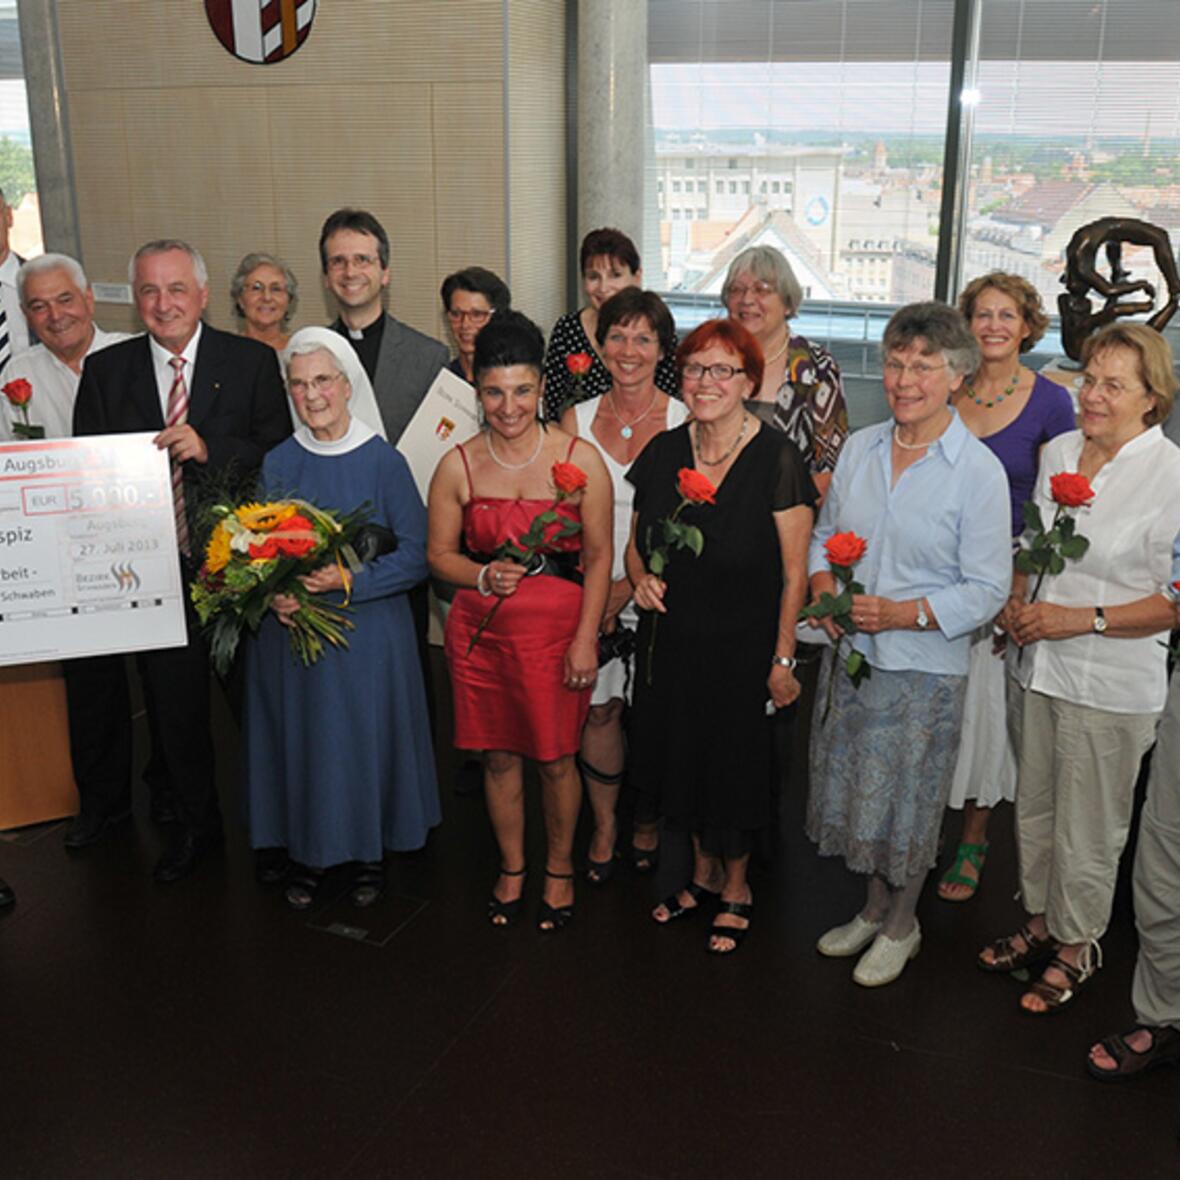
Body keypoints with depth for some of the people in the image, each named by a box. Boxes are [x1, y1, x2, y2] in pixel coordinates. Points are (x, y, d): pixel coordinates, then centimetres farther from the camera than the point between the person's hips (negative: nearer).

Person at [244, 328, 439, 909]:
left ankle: (370, 853, 28)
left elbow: (416, 554, -9)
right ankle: (306, 853, 31)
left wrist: (349, 581, -20)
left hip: (366, 634, -3)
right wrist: (272, 593, -11)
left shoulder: (383, 460, -7)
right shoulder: (278, 462, 3)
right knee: (301, 737, 10)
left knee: (367, 740, 6)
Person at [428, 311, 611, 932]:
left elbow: (599, 556, -3)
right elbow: (440, 553, 6)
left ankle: (559, 869, 32)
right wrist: (483, 576, -14)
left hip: (557, 630, -2)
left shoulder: (580, 459, -6)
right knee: (499, 756, 14)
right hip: (481, 631, 2)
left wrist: (585, 639, -8)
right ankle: (512, 868, 36)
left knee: (556, 759, 7)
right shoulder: (458, 466, 0)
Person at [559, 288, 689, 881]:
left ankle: (648, 824, 32)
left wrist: (628, 585, -14)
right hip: (591, 590, 2)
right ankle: (603, 829, 27)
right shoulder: (577, 420, 2)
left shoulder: (684, 422, -6)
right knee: (599, 709, 8)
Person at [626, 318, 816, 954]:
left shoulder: (777, 459, -13)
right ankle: (703, 871, 40)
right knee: (683, 753, 16)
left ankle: (737, 885, 33)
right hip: (670, 638, 5)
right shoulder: (664, 450, 1)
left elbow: (793, 571, -11)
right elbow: (637, 539, 14)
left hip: (743, 644, -4)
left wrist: (783, 658, -13)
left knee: (734, 763, 9)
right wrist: (641, 579, -7)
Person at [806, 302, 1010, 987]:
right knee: (857, 793, 16)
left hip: (923, 664, -5)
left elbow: (989, 589, -13)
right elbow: (826, 533, 14)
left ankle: (901, 928, 32)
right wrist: (824, 587, -5)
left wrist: (905, 613, -23)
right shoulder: (860, 448, 4)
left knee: (906, 801, 8)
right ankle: (875, 909, 38)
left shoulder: (979, 470, -12)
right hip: (850, 651, 5)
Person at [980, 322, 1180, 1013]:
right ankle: (1040, 924, 41)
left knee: (1087, 833, 9)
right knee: (1033, 811, 20)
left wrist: (1084, 619, -19)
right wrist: (1016, 600, 0)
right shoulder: (1059, 452, 4)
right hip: (1039, 667, 6)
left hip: (1111, 688, -6)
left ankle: (1077, 947, 31)